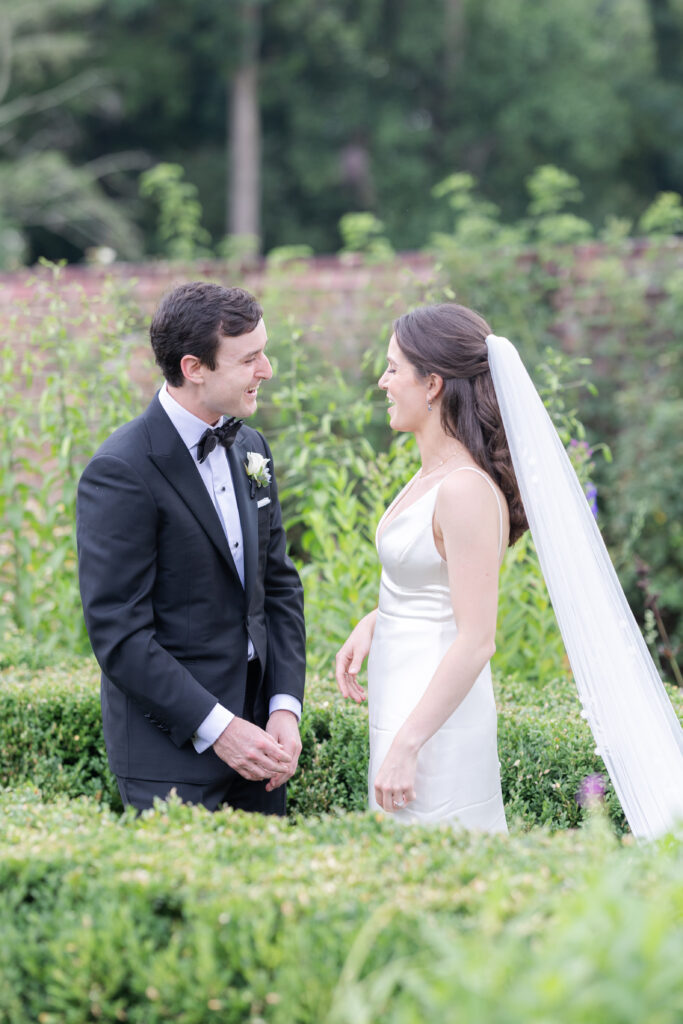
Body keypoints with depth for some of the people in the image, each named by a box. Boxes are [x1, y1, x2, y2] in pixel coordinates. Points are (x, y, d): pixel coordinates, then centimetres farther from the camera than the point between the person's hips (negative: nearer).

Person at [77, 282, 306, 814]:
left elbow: (279, 584, 11)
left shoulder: (250, 447, 8)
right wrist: (216, 727, -18)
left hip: (257, 726, 7)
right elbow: (118, 633, -18)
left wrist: (286, 708, -1)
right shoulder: (121, 472, -16)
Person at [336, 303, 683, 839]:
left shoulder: (466, 491, -20)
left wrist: (406, 745, -22)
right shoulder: (436, 474, 9)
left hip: (433, 721, -9)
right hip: (407, 711, 9)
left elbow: (476, 640, -22)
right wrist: (374, 621, 6)